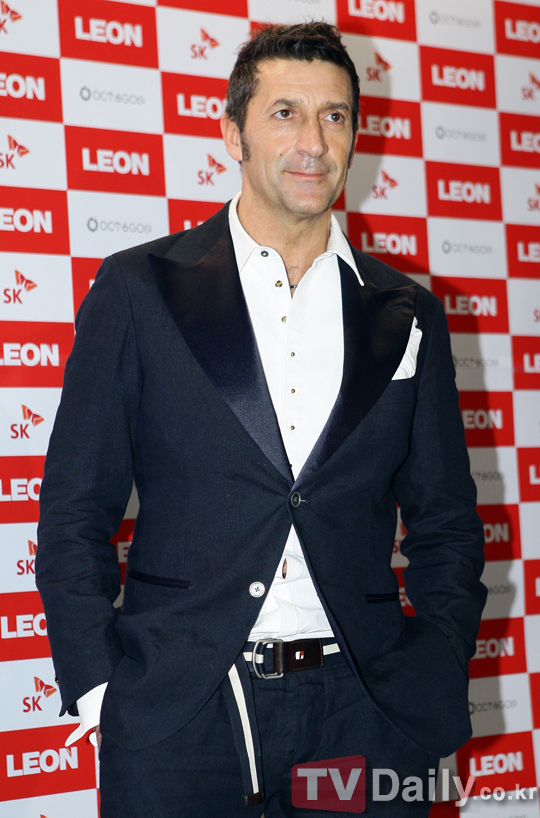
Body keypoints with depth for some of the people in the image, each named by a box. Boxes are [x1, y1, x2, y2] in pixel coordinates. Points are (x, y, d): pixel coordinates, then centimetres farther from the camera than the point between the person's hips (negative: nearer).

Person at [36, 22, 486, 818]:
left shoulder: (408, 315, 9)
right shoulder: (139, 290, 2)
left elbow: (445, 526, 12)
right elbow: (76, 513, 2)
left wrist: (434, 693, 1)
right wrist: (97, 688, -7)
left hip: (359, 711, 2)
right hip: (176, 718, -2)